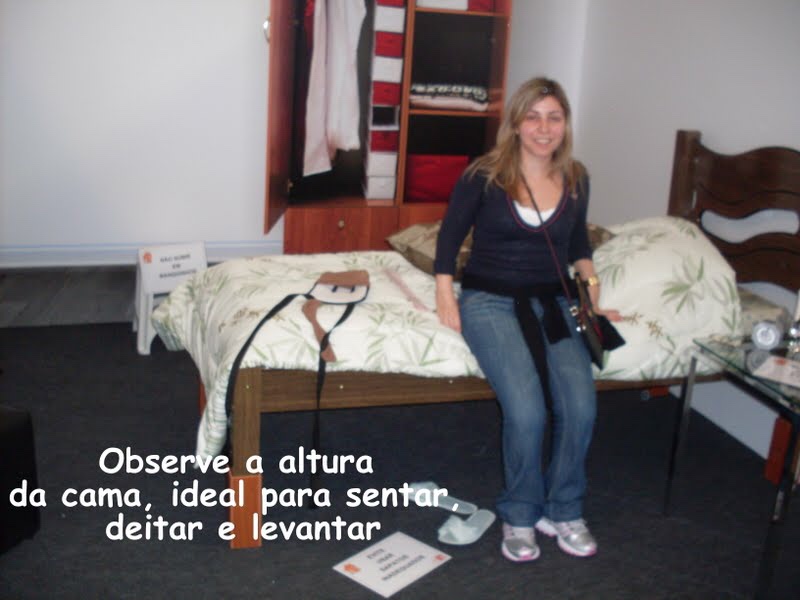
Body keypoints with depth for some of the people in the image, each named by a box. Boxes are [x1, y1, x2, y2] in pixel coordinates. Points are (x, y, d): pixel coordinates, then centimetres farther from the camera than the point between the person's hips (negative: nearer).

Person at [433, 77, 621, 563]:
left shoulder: (576, 179, 7)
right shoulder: (484, 175, -4)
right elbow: (450, 235, 3)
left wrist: (591, 280, 7)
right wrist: (446, 299, -5)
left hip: (552, 301, 4)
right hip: (491, 300, -3)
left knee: (581, 407, -20)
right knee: (526, 410, -25)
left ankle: (563, 510, 5)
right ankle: (520, 515, 1)